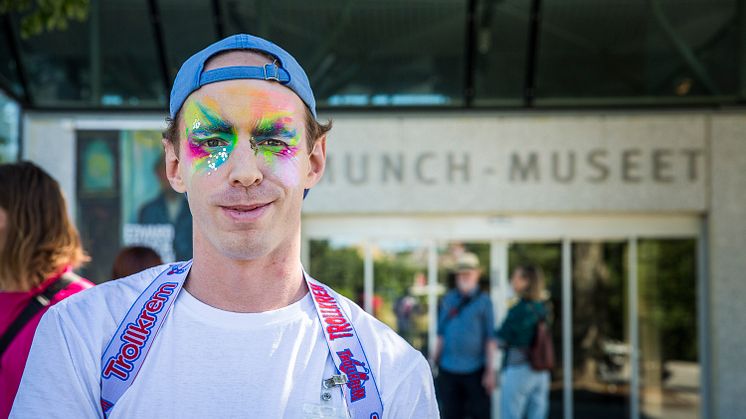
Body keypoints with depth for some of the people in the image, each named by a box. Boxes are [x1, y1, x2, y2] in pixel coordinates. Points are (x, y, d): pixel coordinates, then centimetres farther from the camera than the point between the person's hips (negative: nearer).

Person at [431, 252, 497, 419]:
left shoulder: (484, 301, 0)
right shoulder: (448, 299, 10)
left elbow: (490, 339, -3)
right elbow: (441, 334, 13)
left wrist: (490, 370, -8)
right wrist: (434, 360, 8)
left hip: (475, 369, -3)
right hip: (448, 369, 3)